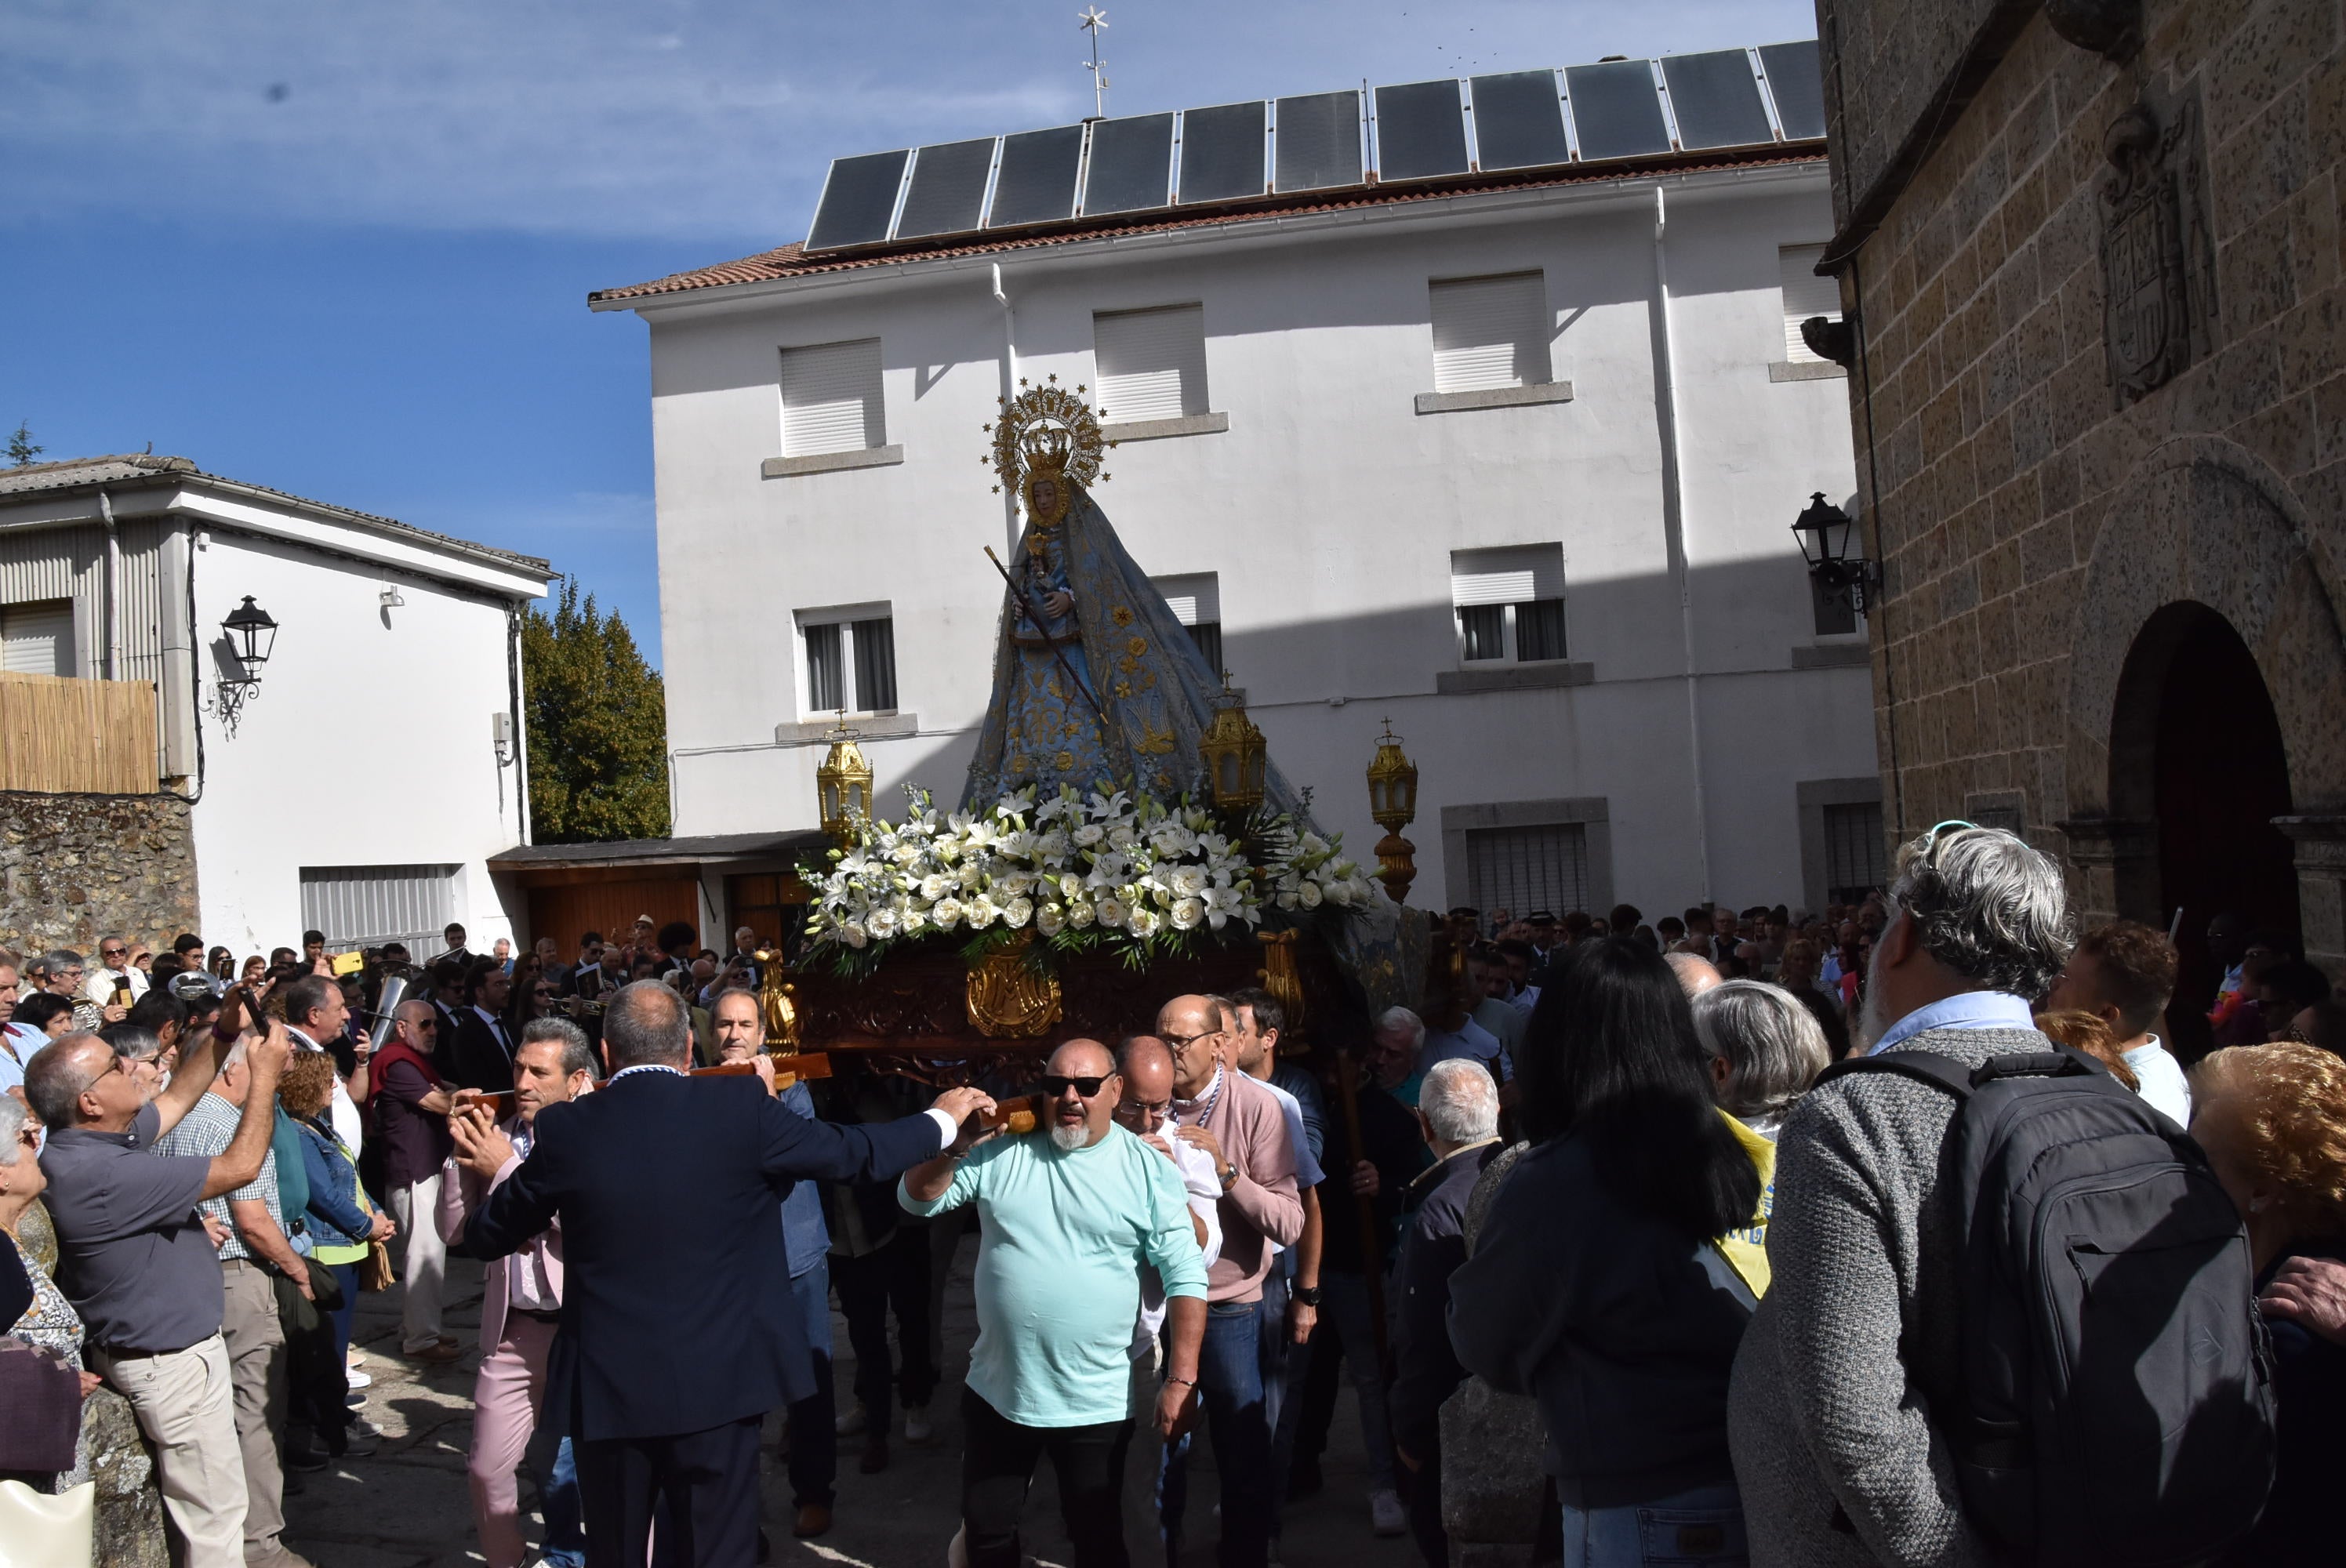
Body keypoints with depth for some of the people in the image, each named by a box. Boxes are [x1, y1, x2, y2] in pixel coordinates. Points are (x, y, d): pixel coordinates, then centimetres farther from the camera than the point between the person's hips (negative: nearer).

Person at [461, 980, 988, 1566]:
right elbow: (854, 1152, -1)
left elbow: (486, 1237, 8)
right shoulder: (741, 1106, -11)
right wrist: (944, 1118, 16)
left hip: (606, 1385, 2)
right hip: (717, 1379, -1)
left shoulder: (565, 1129, -6)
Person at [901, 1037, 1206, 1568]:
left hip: (1095, 1403, -2)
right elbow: (917, 1199, 2)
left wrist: (1181, 1379, -14)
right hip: (995, 1392, 3)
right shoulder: (1001, 1151, -1)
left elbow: (1186, 1277, -9)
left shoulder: (1149, 1169, -8)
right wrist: (953, 1144, -15)